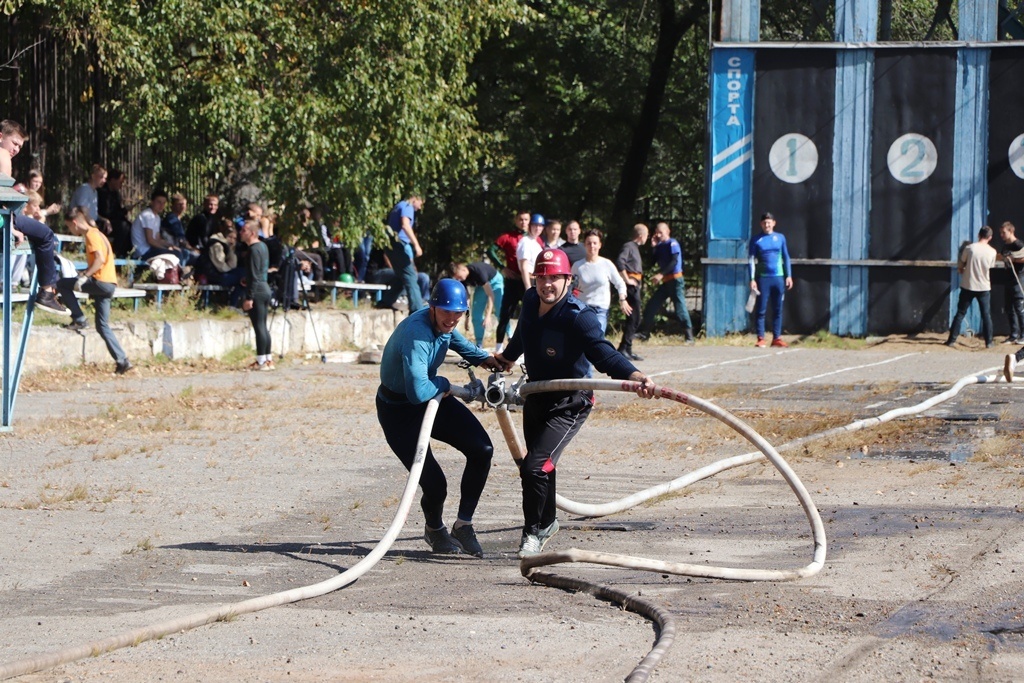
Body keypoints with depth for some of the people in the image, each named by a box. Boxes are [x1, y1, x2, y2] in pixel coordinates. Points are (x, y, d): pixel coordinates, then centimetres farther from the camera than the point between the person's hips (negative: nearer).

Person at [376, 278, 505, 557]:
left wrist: (482, 357, 6)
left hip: (433, 396, 8)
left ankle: (463, 524, 7)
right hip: (399, 410, -8)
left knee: (482, 449, -8)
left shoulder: (443, 323, -4)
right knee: (434, 484, -14)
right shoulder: (416, 334, -33)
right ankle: (435, 530, 21)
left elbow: (455, 339, 23)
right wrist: (443, 384, -19)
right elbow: (418, 392, -40)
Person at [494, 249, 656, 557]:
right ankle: (546, 522, 45)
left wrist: (635, 376, -56)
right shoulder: (530, 301, -5)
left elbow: (604, 353, -38)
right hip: (536, 397, 7)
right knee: (538, 464, 21)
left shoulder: (579, 316, -25)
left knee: (535, 467, -16)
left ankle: (534, 531, 6)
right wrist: (507, 358, 37)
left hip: (569, 404, -7)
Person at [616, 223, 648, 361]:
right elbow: (619, 262, -26)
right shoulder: (628, 247, -11)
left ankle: (626, 349, 16)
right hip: (631, 286, -10)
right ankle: (624, 349, -12)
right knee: (633, 319, -11)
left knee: (634, 319, 12)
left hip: (635, 286, 10)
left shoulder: (635, 248, 20)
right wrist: (627, 280, -21)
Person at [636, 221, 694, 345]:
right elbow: (653, 261, 10)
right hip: (665, 282, 9)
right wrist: (653, 247, 0)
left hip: (675, 280, -9)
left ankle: (689, 338, -10)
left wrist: (661, 274, -28)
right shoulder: (660, 246, 14)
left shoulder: (672, 244, -9)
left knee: (680, 309, -12)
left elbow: (674, 261, -20)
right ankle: (644, 333, 14)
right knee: (651, 307, 7)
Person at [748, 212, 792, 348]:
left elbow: (786, 257, 15)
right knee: (761, 310, -3)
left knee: (778, 310, 3)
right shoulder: (756, 240, 2)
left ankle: (777, 338, 7)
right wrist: (752, 279, -8)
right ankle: (760, 338, -1)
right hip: (762, 278, -3)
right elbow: (751, 260, 0)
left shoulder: (780, 238, 10)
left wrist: (789, 276, 8)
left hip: (778, 277, 3)